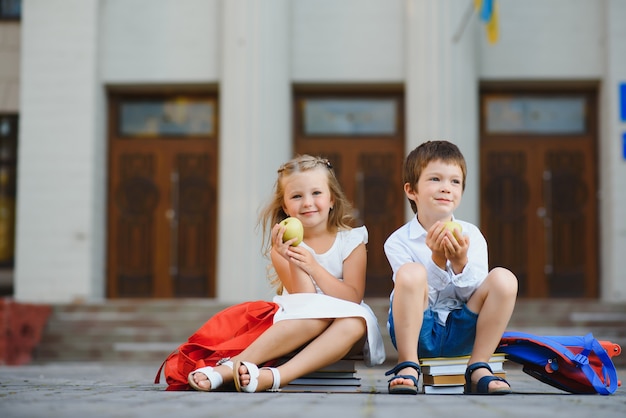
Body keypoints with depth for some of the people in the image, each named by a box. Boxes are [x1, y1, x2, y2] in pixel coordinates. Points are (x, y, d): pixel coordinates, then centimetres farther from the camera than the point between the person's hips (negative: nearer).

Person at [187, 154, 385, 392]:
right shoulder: (283, 245, -1)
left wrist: (313, 266, -19)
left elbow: (353, 299, -9)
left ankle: (273, 377, -45)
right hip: (299, 327, -1)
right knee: (318, 312, -35)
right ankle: (234, 366, -43)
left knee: (354, 322, -34)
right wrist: (293, 263, -27)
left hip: (343, 334, 1)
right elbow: (304, 301, -10)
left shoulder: (350, 241, 1)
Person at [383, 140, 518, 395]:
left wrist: (460, 263, -21)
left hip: (461, 334, 3)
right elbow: (413, 295, -12)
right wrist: (437, 260, -24)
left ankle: (478, 369, -13)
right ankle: (408, 366, -22)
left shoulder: (471, 235, 2)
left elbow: (475, 297, -3)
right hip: (417, 331, -3)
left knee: (504, 279, -20)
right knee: (411, 272, -31)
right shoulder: (398, 242, -5)